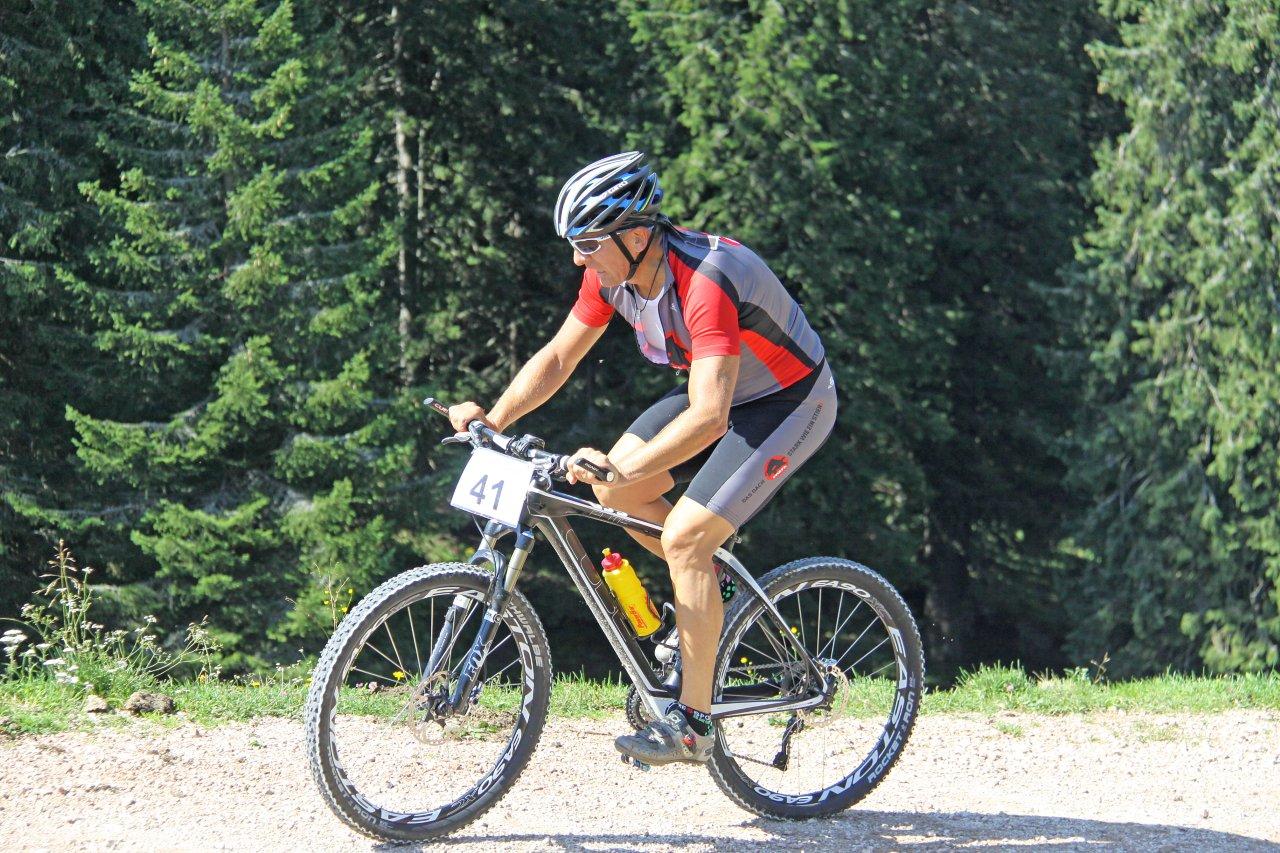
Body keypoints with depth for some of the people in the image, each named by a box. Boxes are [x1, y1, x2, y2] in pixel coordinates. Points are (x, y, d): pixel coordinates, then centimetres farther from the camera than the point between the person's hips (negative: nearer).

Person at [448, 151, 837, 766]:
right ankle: (711, 584, 16)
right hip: (720, 392, 8)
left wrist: (627, 467, -51)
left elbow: (708, 418, -43)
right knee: (611, 490, -9)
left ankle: (692, 722, -11)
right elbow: (559, 356, -2)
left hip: (791, 403, -8)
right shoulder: (612, 271, -12)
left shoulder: (705, 282, -36)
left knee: (683, 536, -20)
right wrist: (493, 419, -16)